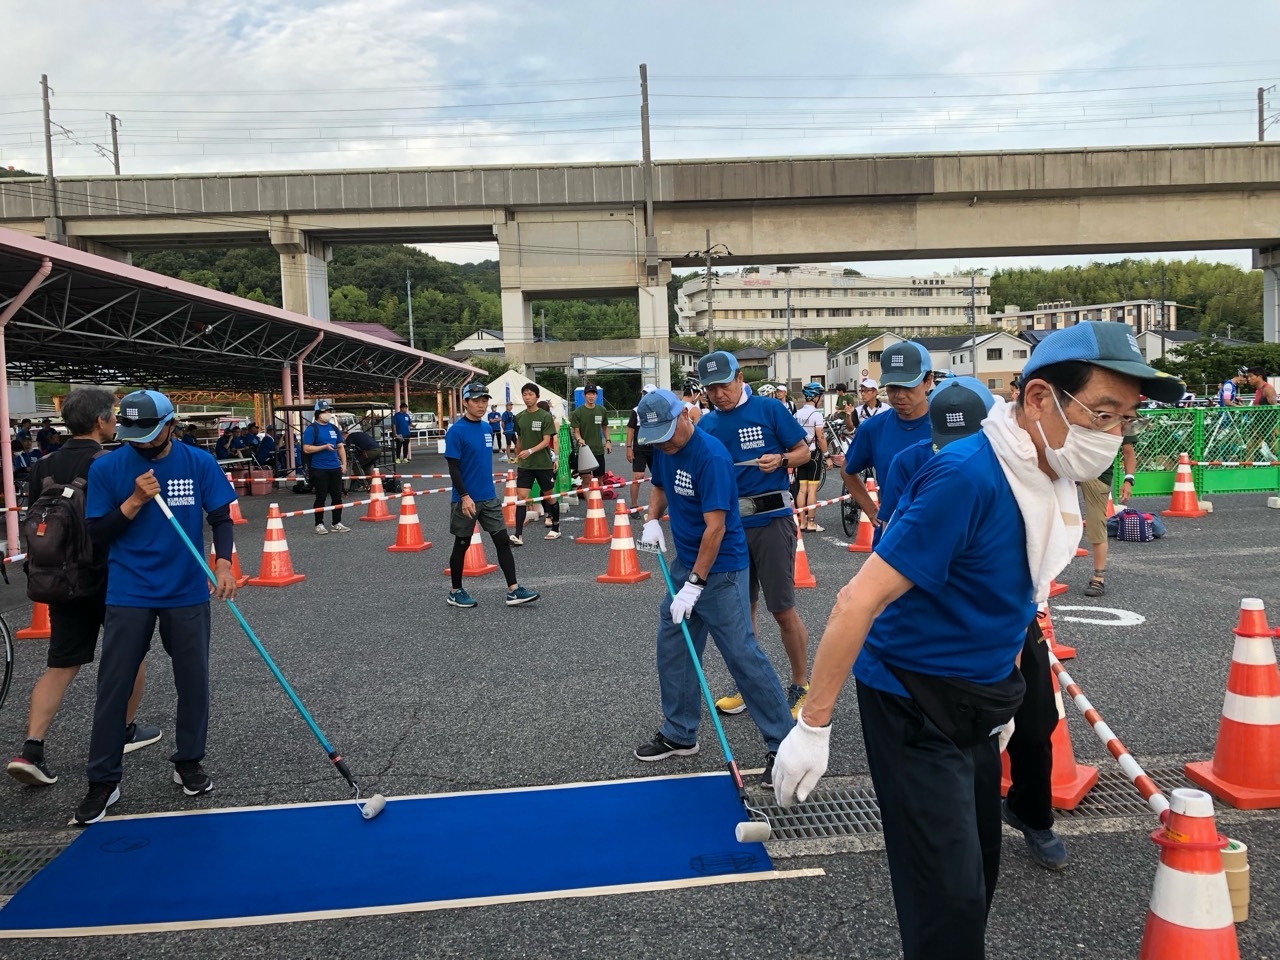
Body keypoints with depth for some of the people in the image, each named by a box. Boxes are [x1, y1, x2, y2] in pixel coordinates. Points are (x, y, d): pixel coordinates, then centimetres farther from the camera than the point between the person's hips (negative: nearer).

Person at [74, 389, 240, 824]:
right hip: (128, 595, 0)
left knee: (193, 681, 8)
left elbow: (220, 517, -3)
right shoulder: (105, 468, -4)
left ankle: (188, 762, 26)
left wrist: (223, 562, -19)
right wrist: (135, 501, -18)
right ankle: (102, 782, 13)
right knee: (113, 687, 2)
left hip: (188, 592, 1)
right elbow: (97, 533, -3)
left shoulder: (199, 462, -4)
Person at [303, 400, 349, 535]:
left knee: (337, 496, 8)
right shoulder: (311, 429, -6)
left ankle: (337, 523, 16)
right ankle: (319, 524, 10)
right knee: (321, 497, 0)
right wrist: (324, 447, -19)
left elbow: (341, 447, 18)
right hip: (319, 469, -6)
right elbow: (306, 449, -12)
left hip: (335, 468, 6)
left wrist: (344, 463, 10)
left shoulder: (334, 428, 12)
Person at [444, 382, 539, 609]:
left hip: (489, 498, 6)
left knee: (503, 541, 1)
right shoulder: (456, 431, -13)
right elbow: (453, 468, -16)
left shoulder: (487, 428, 9)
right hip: (466, 499, -6)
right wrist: (464, 496, -22)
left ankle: (513, 590, 3)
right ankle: (455, 593, 21)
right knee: (461, 545, 6)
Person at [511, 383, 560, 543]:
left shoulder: (545, 416, -8)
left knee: (550, 497, 10)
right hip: (525, 465, 3)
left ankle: (556, 529, 28)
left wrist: (530, 451, -28)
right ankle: (518, 536, -11)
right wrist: (517, 460, 17)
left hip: (543, 464, -3)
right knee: (521, 497, -7)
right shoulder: (519, 417, 5)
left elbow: (546, 441, -14)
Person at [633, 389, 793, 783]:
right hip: (685, 562, 9)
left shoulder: (711, 457, -23)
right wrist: (652, 518, 2)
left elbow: (716, 527, -24)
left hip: (720, 569, -9)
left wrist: (695, 584, -24)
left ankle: (782, 743, 3)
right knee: (671, 647, 12)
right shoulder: (664, 448, 3)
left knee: (743, 655, -7)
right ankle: (679, 734, 27)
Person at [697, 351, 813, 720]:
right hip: (729, 523, 5)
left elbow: (803, 451, 0)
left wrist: (780, 459, -18)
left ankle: (801, 686, 14)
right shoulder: (706, 425, 9)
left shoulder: (769, 409, -4)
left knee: (783, 609, -1)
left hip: (771, 519, -5)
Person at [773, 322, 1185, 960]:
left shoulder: (1049, 479, 0)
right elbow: (859, 600, -27)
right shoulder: (969, 476, -27)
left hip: (974, 701, 8)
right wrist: (813, 725, -24)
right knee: (950, 897, -5)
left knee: (980, 870, 19)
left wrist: (998, 691, 21)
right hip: (914, 707, -8)